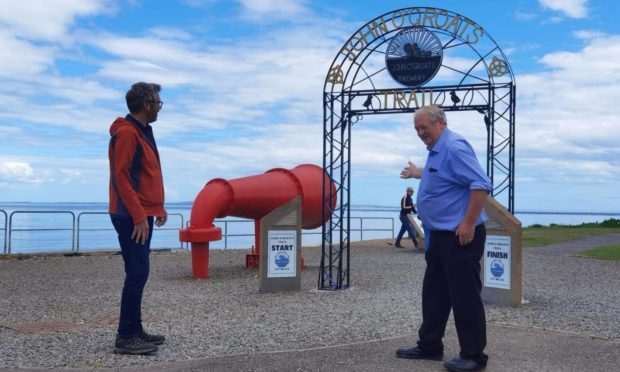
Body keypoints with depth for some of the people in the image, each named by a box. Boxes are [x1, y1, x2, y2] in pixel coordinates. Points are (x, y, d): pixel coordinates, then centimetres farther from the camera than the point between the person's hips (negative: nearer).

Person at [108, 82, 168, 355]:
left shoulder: (142, 131, 17)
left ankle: (135, 330, 18)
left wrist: (158, 207, 16)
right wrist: (139, 216, -22)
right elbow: (121, 177, -20)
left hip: (142, 214, 10)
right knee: (137, 273, -9)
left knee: (139, 273, 11)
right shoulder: (126, 132, -14)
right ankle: (125, 337, -4)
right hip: (132, 217, -10)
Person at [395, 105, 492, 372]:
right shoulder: (437, 150, 15)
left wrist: (469, 224, -26)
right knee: (434, 294, 15)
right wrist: (417, 173, 51)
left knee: (465, 297, -3)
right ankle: (429, 346, 25)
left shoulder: (454, 147, -17)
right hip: (441, 236, 10)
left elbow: (481, 185, -25)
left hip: (460, 237, -10)